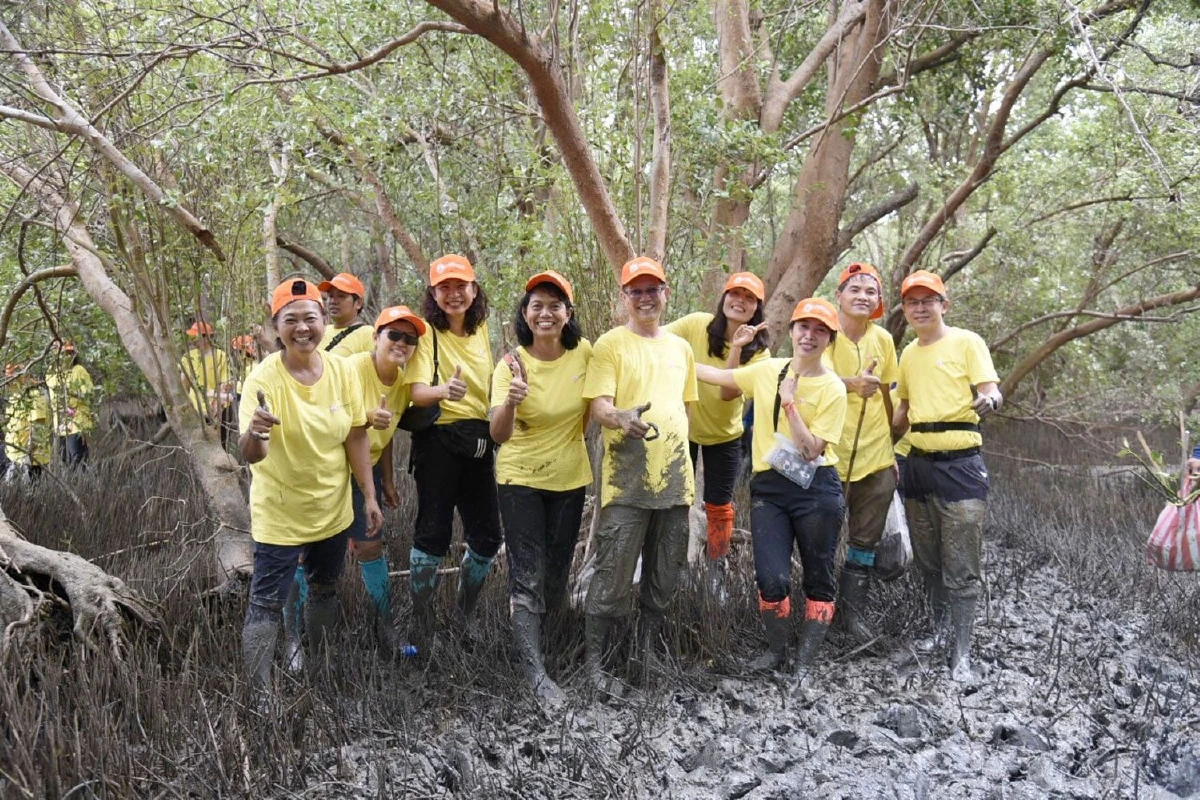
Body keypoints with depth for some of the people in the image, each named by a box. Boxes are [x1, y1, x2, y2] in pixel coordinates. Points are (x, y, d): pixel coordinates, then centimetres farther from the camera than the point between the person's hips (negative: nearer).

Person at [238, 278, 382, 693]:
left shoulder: (342, 370, -9)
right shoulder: (264, 376, -19)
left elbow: (357, 437, -1)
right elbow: (250, 455, -26)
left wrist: (369, 496, 0)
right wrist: (254, 433, -49)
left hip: (333, 510, 5)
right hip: (279, 515, -4)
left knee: (324, 590, 21)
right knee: (267, 604, -1)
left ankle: (318, 667, 41)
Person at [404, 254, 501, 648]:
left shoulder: (480, 330, 9)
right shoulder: (427, 331, -7)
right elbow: (417, 392, -19)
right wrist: (444, 390, -39)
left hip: (479, 442, 6)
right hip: (438, 440, -5)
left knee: (487, 536, 7)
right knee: (433, 533, -3)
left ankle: (464, 612, 28)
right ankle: (422, 627, 11)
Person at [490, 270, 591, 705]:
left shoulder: (583, 352, -9)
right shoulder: (511, 364, -16)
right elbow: (499, 435, -27)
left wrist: (575, 438, 9)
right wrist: (510, 402, -44)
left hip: (570, 477, 3)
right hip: (521, 478, -3)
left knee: (557, 569, 16)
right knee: (527, 575, -6)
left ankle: (549, 637, 39)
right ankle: (534, 671, 0)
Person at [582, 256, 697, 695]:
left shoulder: (681, 347, 15)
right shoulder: (610, 345, -2)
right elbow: (598, 404, -12)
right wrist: (621, 418, -33)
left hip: (674, 478, 6)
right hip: (627, 479, -5)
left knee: (663, 578, 13)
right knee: (614, 576, -5)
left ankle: (647, 654, 27)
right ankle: (594, 662, 9)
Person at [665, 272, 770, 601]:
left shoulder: (758, 351, -14)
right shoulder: (697, 324, -15)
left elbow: (728, 392, -26)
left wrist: (736, 348, -35)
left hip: (724, 435, 0)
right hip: (683, 428, 0)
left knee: (719, 507, 9)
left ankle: (716, 573, 27)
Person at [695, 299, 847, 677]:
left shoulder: (833, 388, -5)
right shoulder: (768, 370, 7)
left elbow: (812, 449, -11)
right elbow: (719, 377, 17)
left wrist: (789, 403, -15)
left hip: (816, 489, -2)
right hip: (769, 488, 2)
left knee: (819, 580, 7)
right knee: (772, 579, -7)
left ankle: (805, 660, 25)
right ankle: (776, 650, 21)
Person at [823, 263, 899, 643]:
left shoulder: (883, 339, 4)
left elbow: (886, 395, 14)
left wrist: (893, 445, 17)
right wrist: (852, 383, -46)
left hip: (876, 457, 4)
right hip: (831, 455, -4)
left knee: (866, 540, 11)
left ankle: (854, 609, 26)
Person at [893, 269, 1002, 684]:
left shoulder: (966, 342, -4)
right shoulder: (908, 354, 14)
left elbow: (991, 391, -13)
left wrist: (989, 401, -35)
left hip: (960, 463, -6)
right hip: (918, 462, 6)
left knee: (961, 567, -4)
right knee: (928, 561, 15)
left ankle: (962, 653, 5)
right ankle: (939, 631, 31)